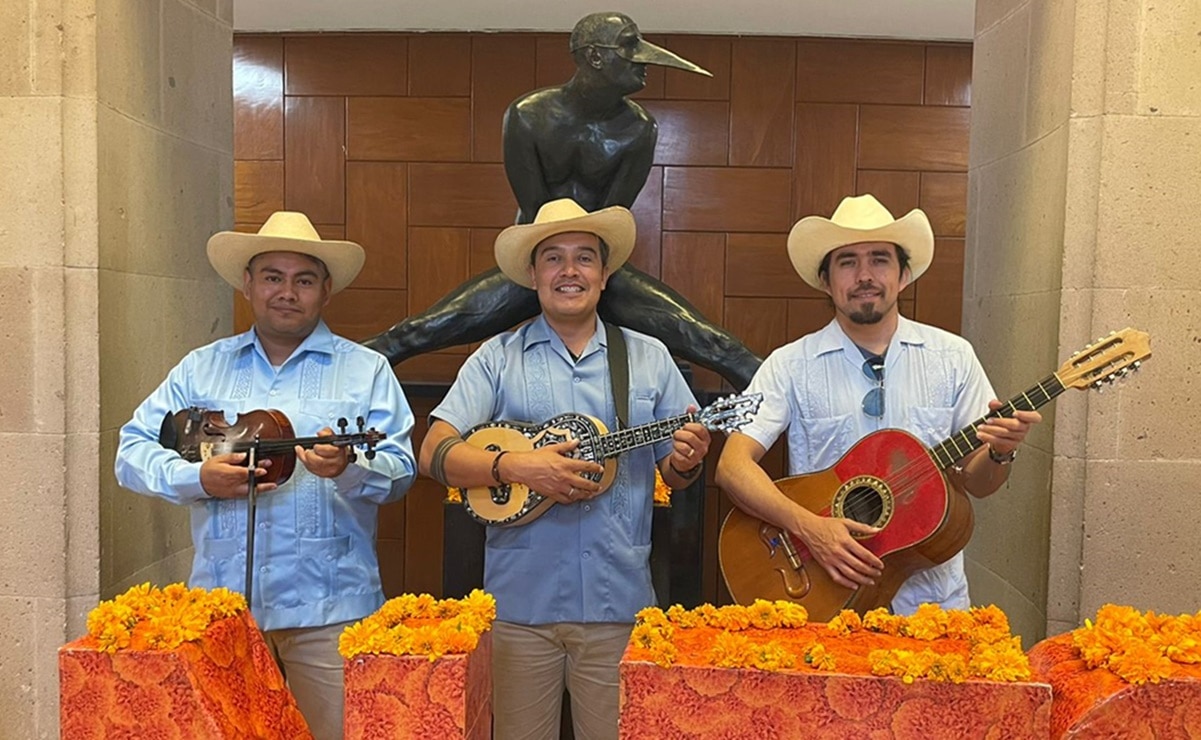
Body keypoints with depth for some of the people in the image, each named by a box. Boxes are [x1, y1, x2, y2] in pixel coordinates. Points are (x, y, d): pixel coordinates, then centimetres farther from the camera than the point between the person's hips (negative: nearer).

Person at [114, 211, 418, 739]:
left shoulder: (366, 370, 5)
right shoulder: (200, 369, 12)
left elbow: (399, 470, -4)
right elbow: (133, 450, 7)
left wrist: (348, 468, -24)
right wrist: (197, 478, -11)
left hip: (329, 608, -2)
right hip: (222, 600, 2)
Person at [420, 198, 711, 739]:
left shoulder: (649, 358, 7)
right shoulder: (498, 358, 2)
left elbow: (674, 475, 10)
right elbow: (434, 455, -6)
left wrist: (686, 461, -13)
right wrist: (516, 466, -21)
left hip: (619, 599, 1)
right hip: (520, 598, -1)